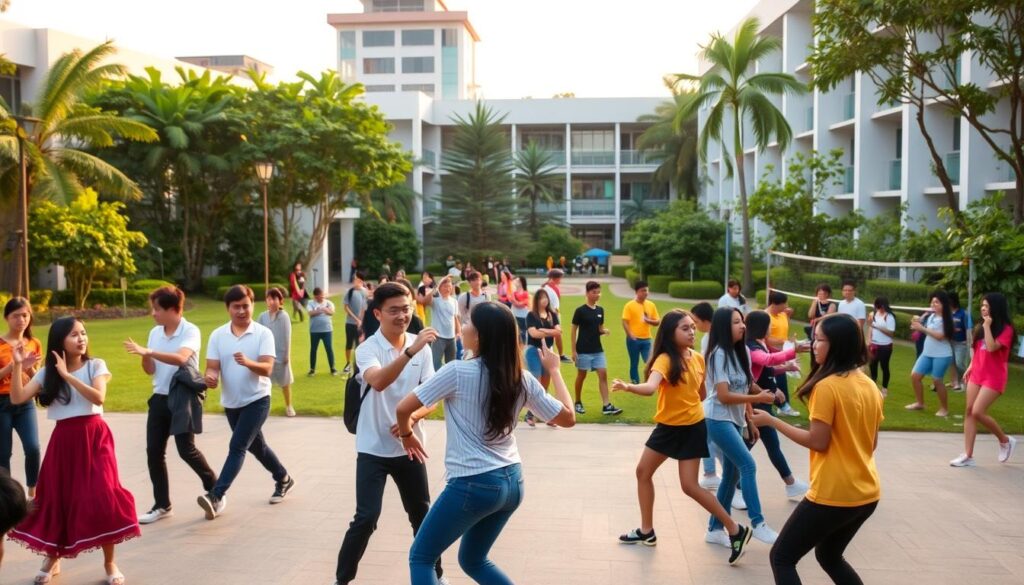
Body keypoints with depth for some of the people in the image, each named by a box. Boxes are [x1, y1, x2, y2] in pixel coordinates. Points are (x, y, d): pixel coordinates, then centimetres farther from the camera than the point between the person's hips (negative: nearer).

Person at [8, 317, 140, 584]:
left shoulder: (95, 365, -3)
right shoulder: (47, 372, 3)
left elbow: (98, 397, -19)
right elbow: (17, 398, -5)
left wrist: (67, 375, -21)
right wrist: (17, 366, -13)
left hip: (94, 438, -2)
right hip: (63, 440, 2)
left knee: (103, 498, -9)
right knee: (56, 498, 8)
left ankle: (110, 563, 6)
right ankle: (53, 558, 30)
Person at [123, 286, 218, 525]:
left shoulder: (191, 331, -13)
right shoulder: (155, 333, 6)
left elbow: (181, 358, -31)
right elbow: (150, 370, 8)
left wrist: (148, 352, -36)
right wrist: (143, 356, -12)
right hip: (160, 398, 6)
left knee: (187, 450, -7)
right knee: (154, 451, 4)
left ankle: (214, 489, 16)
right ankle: (162, 505, 15)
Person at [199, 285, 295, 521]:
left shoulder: (263, 334, -12)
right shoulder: (217, 335, -2)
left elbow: (267, 368, -22)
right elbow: (212, 367, -6)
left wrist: (247, 362, -42)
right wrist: (210, 377, -31)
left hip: (257, 400, -5)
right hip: (231, 402, 5)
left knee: (237, 447, -15)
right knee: (255, 446, 19)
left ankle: (216, 496, -18)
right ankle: (283, 479, 39)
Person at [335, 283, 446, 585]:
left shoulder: (423, 348, -2)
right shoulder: (367, 349, -14)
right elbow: (378, 382, -35)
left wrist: (412, 418, -19)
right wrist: (410, 351, -47)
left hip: (408, 447, 4)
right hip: (373, 449, -4)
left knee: (422, 514, 14)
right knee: (366, 518, -8)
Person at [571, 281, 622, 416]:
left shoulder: (600, 310, 8)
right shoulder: (580, 311, -9)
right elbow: (574, 330, -7)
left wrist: (605, 331, -7)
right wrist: (574, 350, -10)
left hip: (598, 350, 5)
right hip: (583, 350, -5)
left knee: (603, 374, -3)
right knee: (581, 376, 6)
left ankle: (606, 405, -5)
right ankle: (578, 403, 22)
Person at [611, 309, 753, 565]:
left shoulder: (698, 358, -7)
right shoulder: (665, 360, -17)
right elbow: (650, 387, -39)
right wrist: (628, 387, -53)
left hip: (692, 428, -2)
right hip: (667, 426, 2)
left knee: (689, 486, -7)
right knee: (643, 471, 9)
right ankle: (647, 531, 29)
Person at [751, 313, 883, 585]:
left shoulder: (827, 386, -18)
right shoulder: (869, 386, 6)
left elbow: (818, 442, -18)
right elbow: (871, 442, 12)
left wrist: (771, 421, -12)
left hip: (833, 495, -8)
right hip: (866, 494, 9)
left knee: (782, 557, 5)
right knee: (829, 556, 27)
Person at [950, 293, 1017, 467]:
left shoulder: (1006, 329, -12)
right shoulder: (980, 327, 10)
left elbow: (991, 348, -25)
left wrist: (987, 326, -20)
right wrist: (970, 367, 13)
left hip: (994, 377, -7)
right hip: (977, 374, 8)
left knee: (978, 412, -15)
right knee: (969, 412, 2)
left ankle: (1005, 440, 11)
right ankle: (968, 456, 4)